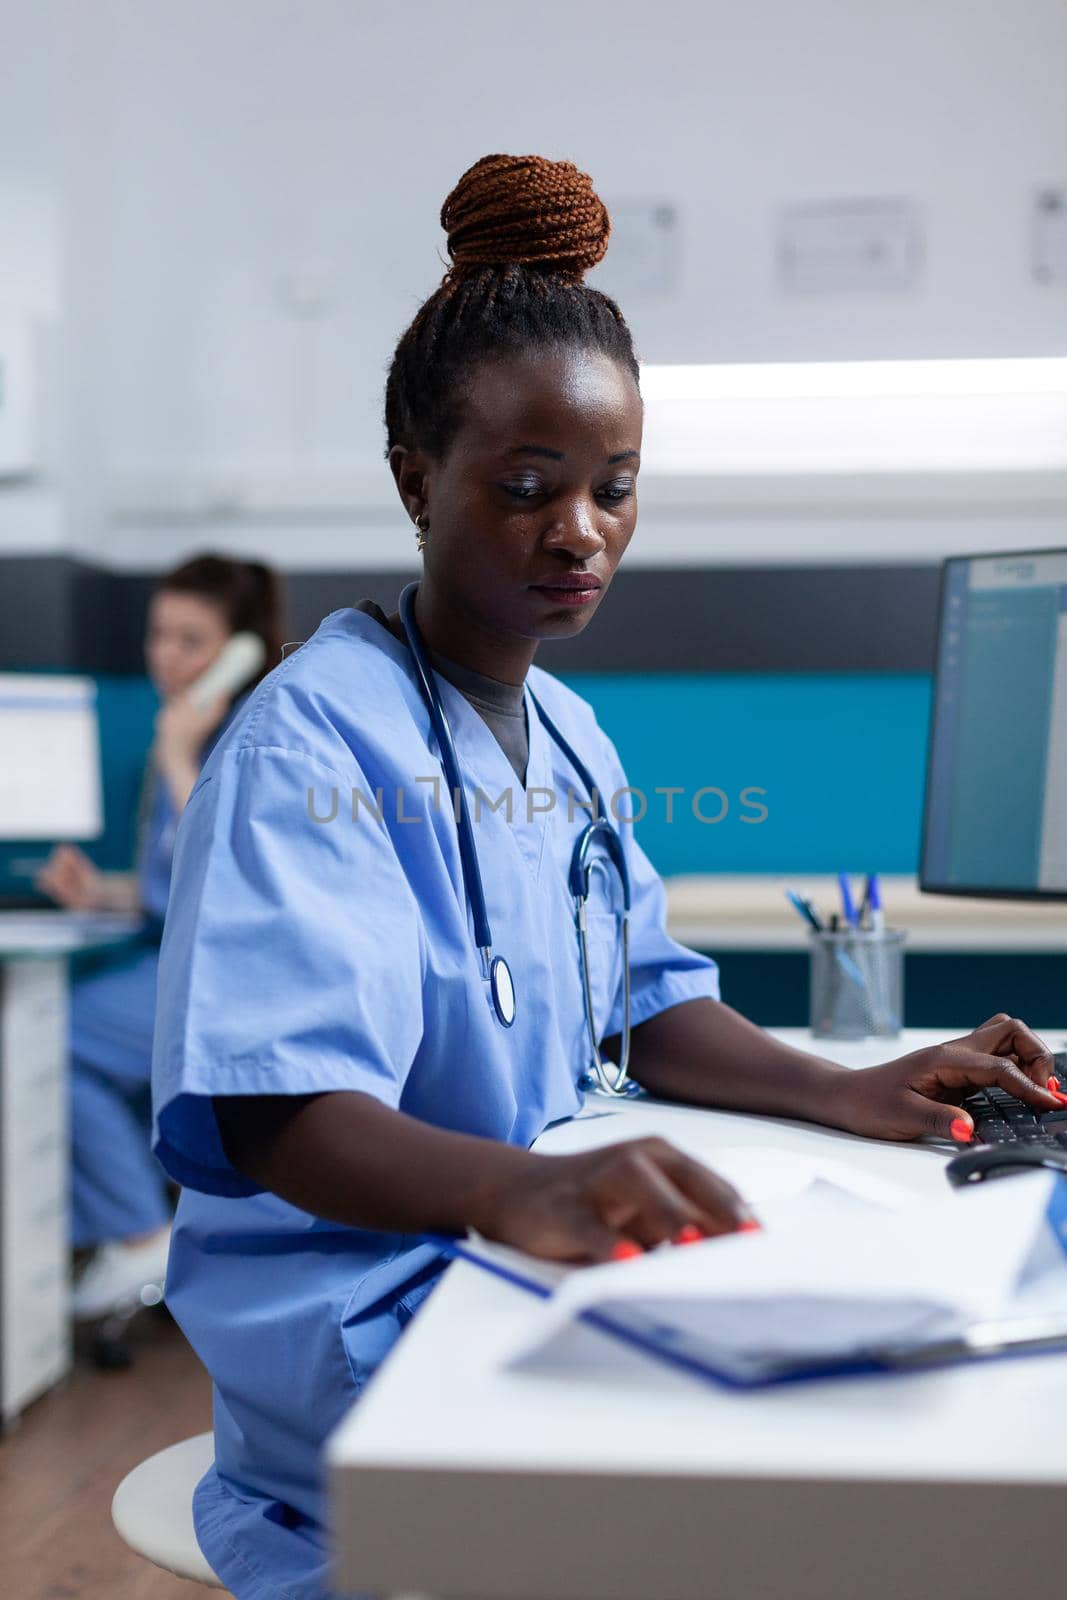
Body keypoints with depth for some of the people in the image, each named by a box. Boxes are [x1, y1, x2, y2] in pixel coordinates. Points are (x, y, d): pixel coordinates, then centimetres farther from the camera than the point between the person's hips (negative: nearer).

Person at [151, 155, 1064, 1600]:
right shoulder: (314, 743, -16)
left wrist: (847, 1093, -5)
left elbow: (644, 1001, 14)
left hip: (538, 1255, 8)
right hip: (360, 1308, -8)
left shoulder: (569, 732, 12)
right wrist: (513, 1188, -47)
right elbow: (270, 1107, -27)